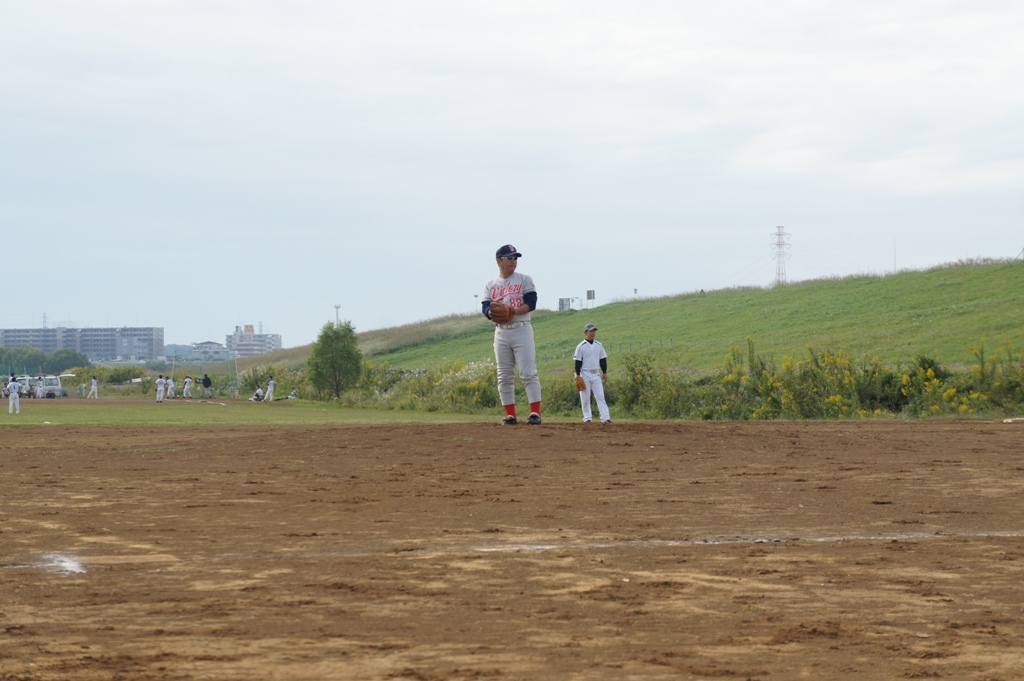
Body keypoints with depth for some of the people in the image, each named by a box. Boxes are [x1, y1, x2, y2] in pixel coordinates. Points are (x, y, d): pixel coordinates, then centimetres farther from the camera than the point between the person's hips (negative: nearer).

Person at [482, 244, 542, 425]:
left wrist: (513, 311, -22)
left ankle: (535, 413, -14)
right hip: (501, 333, 3)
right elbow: (486, 308, 3)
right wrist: (492, 311, -21)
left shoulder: (525, 280, 5)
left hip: (521, 330, -3)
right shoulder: (490, 285, 13)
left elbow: (531, 303, -7)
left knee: (528, 373, -10)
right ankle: (510, 415, 7)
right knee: (504, 377, 3)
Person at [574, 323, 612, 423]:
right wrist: (578, 375, -8)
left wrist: (604, 372, 10)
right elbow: (577, 362, -3)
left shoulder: (599, 345, 10)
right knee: (585, 397, 1)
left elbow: (603, 360, 15)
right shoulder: (581, 346, -3)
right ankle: (587, 417, 9)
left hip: (596, 374, 3)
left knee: (600, 396, -4)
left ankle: (605, 417, -11)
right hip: (585, 374, -3)